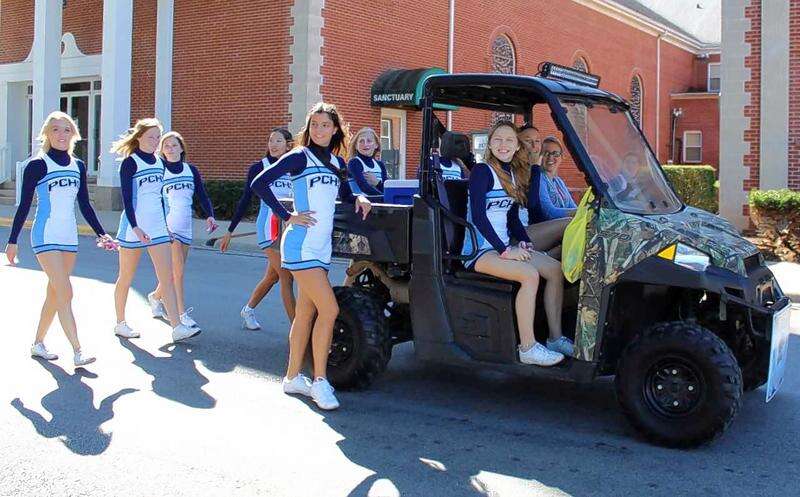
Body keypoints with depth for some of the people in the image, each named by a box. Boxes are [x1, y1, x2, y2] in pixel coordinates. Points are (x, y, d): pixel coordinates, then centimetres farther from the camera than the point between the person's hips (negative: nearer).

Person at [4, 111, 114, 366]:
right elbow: (24, 205, -5)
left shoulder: (78, 166, 9)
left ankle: (38, 343, 25)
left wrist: (101, 233, 8)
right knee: (65, 293, -13)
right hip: (46, 237, -6)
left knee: (54, 294, 11)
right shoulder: (37, 165, -6)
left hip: (69, 238, 6)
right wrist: (12, 241, -5)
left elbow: (85, 205, 14)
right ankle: (78, 352, -12)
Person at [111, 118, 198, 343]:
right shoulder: (130, 162, -8)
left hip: (157, 227, 6)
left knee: (167, 277, -4)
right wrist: (135, 227, -22)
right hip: (133, 227, -6)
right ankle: (120, 323, 22)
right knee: (126, 277, 7)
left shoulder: (159, 163, 11)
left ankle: (177, 327, -8)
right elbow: (126, 198, -14)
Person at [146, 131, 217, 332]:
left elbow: (202, 195, 6)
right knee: (177, 271, -11)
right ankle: (182, 315, -8)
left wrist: (209, 215, -10)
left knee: (175, 271, 11)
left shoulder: (191, 170, 11)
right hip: (167, 226, -5)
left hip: (186, 226, 5)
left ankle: (156, 296, 37)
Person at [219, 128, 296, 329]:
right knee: (286, 276, -11)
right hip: (269, 228, -5)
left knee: (272, 276, 15)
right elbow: (245, 200, 1)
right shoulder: (259, 168, 0)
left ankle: (248, 310, 38)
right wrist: (230, 231, 2)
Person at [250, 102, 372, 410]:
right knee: (329, 309, -14)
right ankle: (319, 381, -4)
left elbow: (344, 194, 27)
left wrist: (359, 198, 5)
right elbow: (259, 184, -13)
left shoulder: (337, 162, 13)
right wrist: (287, 216, -14)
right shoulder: (300, 157, -7)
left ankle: (292, 378, 20)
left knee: (306, 313, 10)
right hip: (302, 246, -7)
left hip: (322, 246, 7)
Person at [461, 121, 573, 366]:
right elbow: (478, 215, -17)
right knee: (530, 275, -28)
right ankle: (527, 348, -24)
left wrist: (525, 241, 5)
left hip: (504, 246, 8)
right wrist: (504, 251, -20)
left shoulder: (513, 175, 15)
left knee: (556, 269, -8)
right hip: (479, 250, -8)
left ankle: (555, 337, -3)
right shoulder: (482, 171, -9)